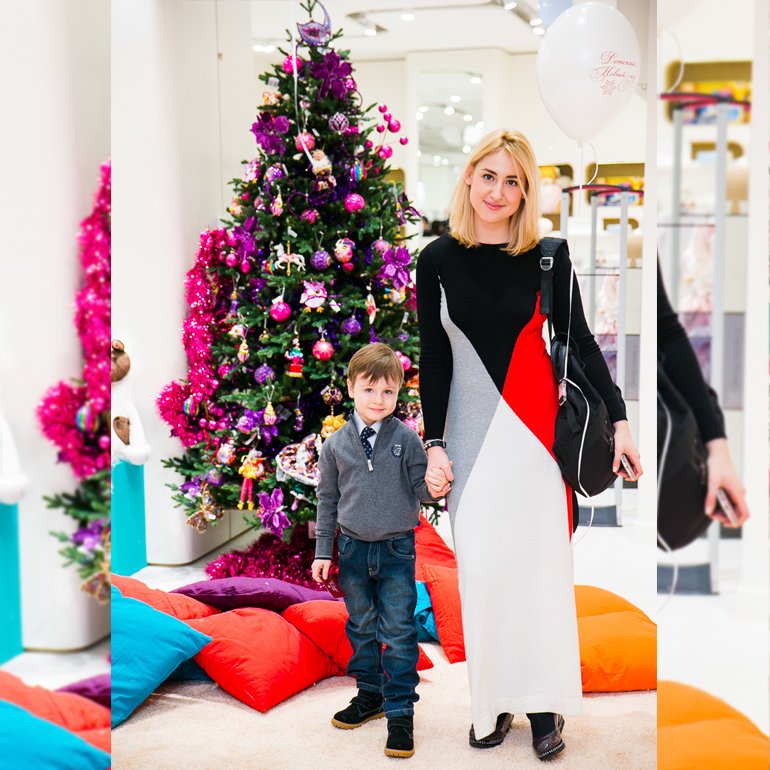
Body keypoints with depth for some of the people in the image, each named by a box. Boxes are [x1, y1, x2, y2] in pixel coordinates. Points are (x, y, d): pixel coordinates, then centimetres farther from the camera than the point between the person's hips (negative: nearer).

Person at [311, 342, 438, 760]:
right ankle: (369, 694, 33)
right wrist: (323, 551, 7)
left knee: (399, 631, -2)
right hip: (353, 549, 3)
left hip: (396, 550, -3)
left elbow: (421, 488, -2)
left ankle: (400, 712, 8)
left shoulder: (407, 439, -6)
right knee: (361, 627, 16)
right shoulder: (335, 445, 0)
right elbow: (328, 499, 7)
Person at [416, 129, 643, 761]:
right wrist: (434, 444, 0)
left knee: (540, 560, 2)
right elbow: (434, 359, 4)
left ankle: (544, 703, 14)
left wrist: (619, 422, -1)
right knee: (480, 566, 2)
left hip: (535, 424, -1)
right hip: (471, 429, 1)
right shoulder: (438, 260, 2)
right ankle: (493, 699, 16)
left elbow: (579, 340, 3)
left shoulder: (548, 255, -1)